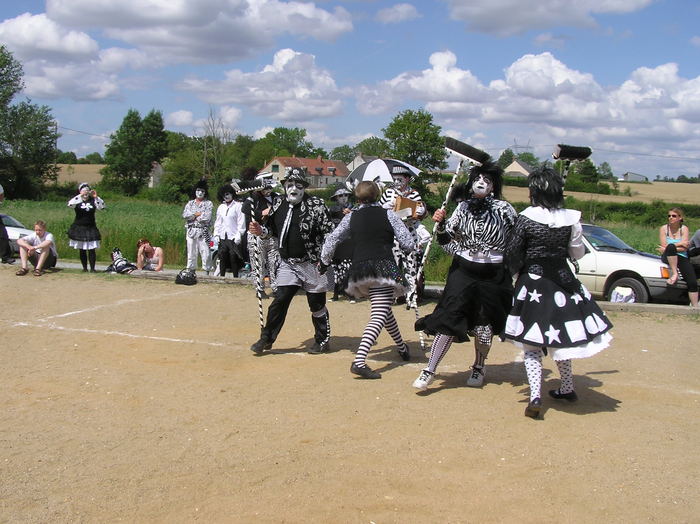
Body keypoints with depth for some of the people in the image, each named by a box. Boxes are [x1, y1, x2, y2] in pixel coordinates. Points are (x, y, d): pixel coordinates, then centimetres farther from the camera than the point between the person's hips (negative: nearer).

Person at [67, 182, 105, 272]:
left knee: (91, 249, -5)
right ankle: (84, 267, 15)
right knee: (82, 250, 7)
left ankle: (92, 268, -2)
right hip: (79, 227, 0)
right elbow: (70, 204, -22)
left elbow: (102, 206, -11)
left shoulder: (93, 201, 3)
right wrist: (80, 196, -30)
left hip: (91, 228, 0)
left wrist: (96, 197, -23)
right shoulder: (77, 201, -1)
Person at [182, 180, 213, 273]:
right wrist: (197, 214, -8)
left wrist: (193, 216, -2)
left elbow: (207, 217, -11)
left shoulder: (208, 203, 3)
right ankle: (192, 271, 12)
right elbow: (185, 215, -2)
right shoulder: (190, 203, 14)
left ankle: (207, 272, -3)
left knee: (206, 253, -7)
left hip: (203, 232, -3)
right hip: (191, 231, 3)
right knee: (191, 253, 6)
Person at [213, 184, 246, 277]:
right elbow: (217, 222, 22)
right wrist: (216, 234, 12)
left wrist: (238, 235, -13)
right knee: (222, 258, 5)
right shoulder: (220, 207, 17)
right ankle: (221, 276, 11)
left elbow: (241, 222, -6)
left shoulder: (238, 206, -2)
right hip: (222, 237, 5)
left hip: (233, 238, -5)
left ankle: (235, 277, 0)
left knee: (234, 258, -6)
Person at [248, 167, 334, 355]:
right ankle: (266, 339, 13)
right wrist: (261, 231, -3)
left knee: (317, 303, 5)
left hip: (313, 264, -4)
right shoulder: (278, 205, 8)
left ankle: (322, 340, 23)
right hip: (288, 263, 4)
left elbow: (329, 232, -12)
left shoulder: (315, 205, -9)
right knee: (280, 300, 1)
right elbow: (273, 230, 18)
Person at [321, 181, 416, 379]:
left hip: (359, 269, 5)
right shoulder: (388, 215, 4)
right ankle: (359, 361, -28)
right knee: (379, 316, -11)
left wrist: (325, 261, 26)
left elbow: (332, 240, 11)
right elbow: (409, 244, -1)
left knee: (383, 309, 25)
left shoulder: (351, 217, 12)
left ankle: (402, 347, 42)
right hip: (383, 267, -5)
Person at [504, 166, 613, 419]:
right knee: (559, 337, 20)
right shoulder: (571, 218, -3)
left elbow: (512, 253, -7)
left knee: (532, 343, 2)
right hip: (562, 281, 3)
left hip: (533, 283, -3)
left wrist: (517, 272, 12)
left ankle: (535, 396, -11)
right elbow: (578, 253, 6)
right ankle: (567, 388, 31)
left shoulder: (526, 218, -11)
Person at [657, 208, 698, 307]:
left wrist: (666, 249, -12)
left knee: (692, 282, -15)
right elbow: (664, 246, -8)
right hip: (668, 258, -1)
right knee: (670, 247, -38)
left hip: (682, 258, 1)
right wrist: (680, 244, -9)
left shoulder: (684, 229, 3)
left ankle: (695, 307, -9)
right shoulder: (664, 228, 2)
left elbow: (685, 248, -8)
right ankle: (674, 274, -34)